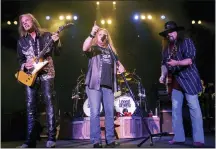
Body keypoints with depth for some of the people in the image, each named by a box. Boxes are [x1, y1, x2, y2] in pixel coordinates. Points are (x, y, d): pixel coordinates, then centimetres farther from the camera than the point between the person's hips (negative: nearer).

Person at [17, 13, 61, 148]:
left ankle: (52, 138, -5)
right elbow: (20, 59, 16)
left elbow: (57, 53, 2)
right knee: (31, 106, -1)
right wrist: (24, 65, -6)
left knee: (49, 103, -8)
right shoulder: (21, 41, 13)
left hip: (46, 73, -2)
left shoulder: (46, 35, 6)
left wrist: (56, 42, -17)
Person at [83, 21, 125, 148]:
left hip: (108, 85, 4)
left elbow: (117, 61, 31)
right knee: (95, 113, -6)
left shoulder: (111, 51, 21)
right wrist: (92, 34, -25)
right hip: (94, 84, -4)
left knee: (110, 113, 4)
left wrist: (120, 66, 9)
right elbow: (84, 48, -16)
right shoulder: (93, 48, 7)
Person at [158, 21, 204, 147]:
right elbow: (164, 63, 16)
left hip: (188, 79, -6)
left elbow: (190, 60, -14)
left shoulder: (186, 42, -3)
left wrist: (177, 63, -30)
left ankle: (199, 139, -4)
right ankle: (178, 137, 9)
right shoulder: (167, 48, 15)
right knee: (175, 109, 3)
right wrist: (163, 75, -1)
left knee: (194, 108, -6)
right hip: (175, 81, 6)